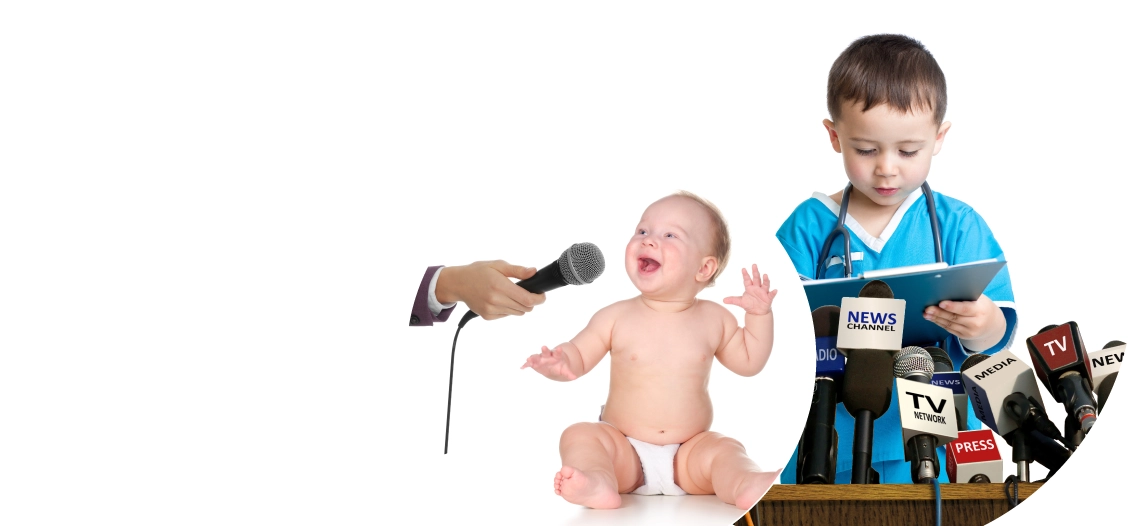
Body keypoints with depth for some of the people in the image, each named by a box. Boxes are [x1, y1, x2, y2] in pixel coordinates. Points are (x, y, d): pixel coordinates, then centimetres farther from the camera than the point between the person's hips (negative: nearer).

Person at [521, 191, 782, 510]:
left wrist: (760, 315, 2)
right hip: (625, 453, -1)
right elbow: (578, 356, -1)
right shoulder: (616, 318, -2)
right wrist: (559, 363, -25)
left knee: (724, 450, -24)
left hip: (688, 453, 1)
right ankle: (598, 482, -52)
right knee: (579, 436, -24)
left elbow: (749, 361, 15)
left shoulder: (714, 319, 4)